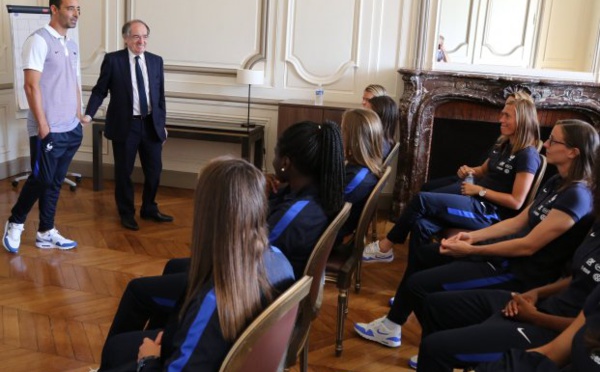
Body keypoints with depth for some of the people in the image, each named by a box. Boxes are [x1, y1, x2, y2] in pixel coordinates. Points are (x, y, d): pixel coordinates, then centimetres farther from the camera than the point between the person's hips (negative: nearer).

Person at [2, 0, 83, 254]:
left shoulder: (72, 45, 13)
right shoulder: (39, 40, -11)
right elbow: (31, 86, -16)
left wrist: (78, 119, 13)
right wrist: (42, 126, -17)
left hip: (71, 130, 7)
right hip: (48, 130, -7)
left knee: (55, 183, 11)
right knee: (41, 180, 2)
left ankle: (45, 233, 20)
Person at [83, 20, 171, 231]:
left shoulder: (156, 61, 7)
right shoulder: (113, 60, -4)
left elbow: (160, 95, 10)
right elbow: (100, 91, -2)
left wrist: (162, 123, 11)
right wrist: (89, 114, -15)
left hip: (151, 125, 3)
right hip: (124, 125, -3)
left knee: (154, 170, 10)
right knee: (124, 172, 7)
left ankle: (149, 209, 29)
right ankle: (127, 213, 23)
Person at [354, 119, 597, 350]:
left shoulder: (577, 196, -23)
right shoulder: (557, 182, 8)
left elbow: (528, 246, -23)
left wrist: (471, 249, -16)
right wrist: (472, 236, 1)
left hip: (521, 273, -10)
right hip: (509, 251, 10)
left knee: (418, 284, -16)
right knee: (424, 253, 16)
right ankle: (391, 325, 23)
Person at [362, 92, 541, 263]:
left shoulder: (527, 156, -14)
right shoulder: (503, 144, 13)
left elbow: (516, 202, -18)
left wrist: (480, 190, -15)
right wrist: (469, 171, 5)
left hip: (489, 212, -8)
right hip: (474, 195, 8)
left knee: (422, 200, -21)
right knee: (421, 224, -18)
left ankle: (386, 246, -6)